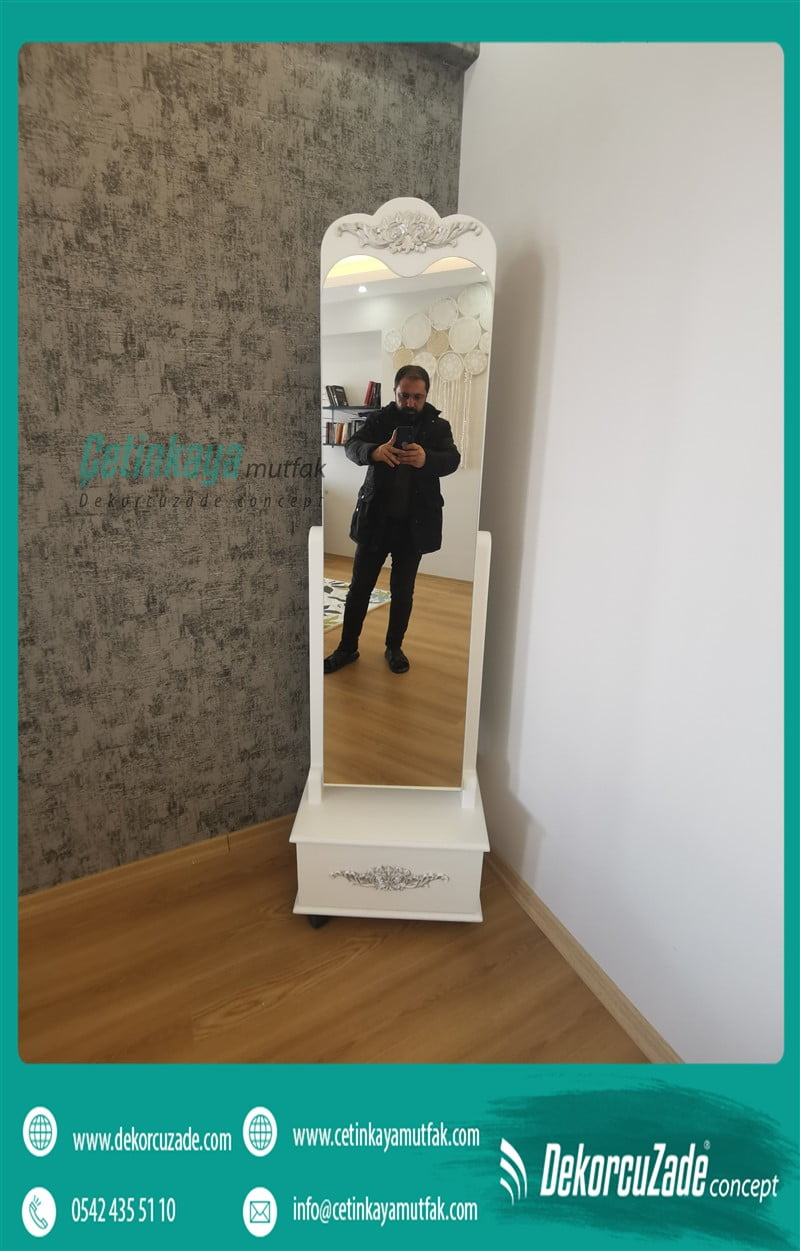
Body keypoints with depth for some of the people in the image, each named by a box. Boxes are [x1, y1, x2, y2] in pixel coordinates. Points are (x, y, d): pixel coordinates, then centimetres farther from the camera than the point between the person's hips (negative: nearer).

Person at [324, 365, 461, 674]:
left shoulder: (438, 426, 1)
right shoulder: (379, 420, 2)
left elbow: (452, 459, -15)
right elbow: (352, 445, -14)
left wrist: (426, 459, -38)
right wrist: (374, 451, -38)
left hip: (414, 523, 0)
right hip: (375, 519, 0)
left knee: (403, 590, 9)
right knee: (360, 586, 5)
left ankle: (394, 647, 26)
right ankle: (347, 647, 19)